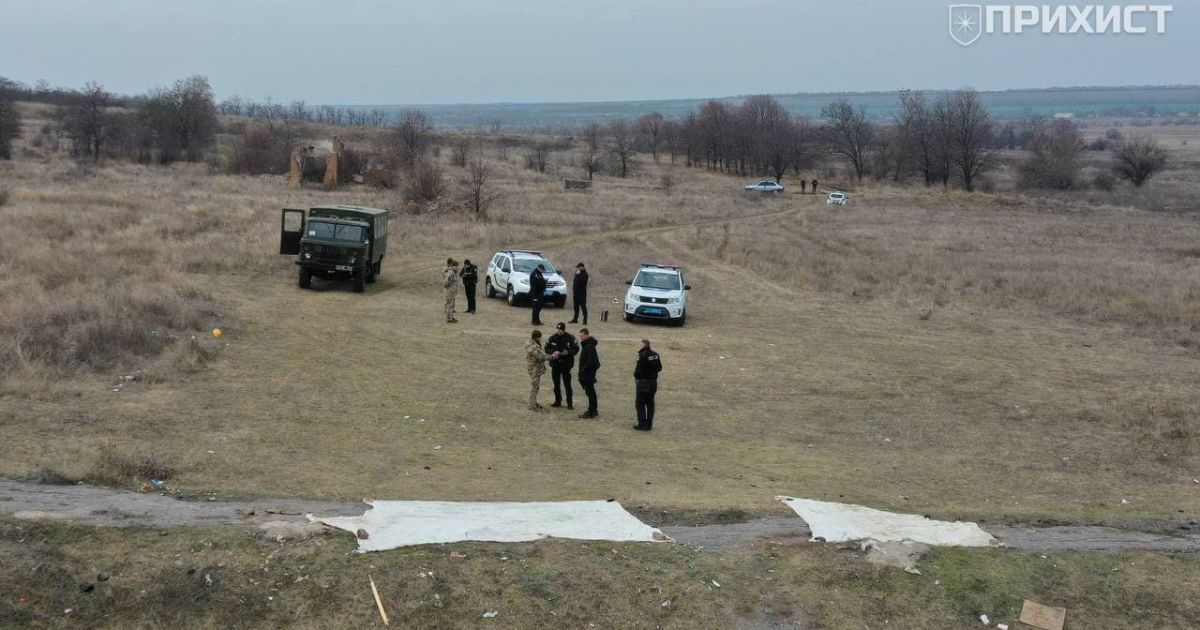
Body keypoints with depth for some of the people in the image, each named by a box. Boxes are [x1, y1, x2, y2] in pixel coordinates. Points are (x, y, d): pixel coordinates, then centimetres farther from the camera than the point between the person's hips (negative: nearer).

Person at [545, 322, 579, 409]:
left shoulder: (570, 338, -7)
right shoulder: (552, 338, 2)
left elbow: (576, 349, -4)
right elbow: (546, 348, 6)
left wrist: (568, 352, -21)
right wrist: (553, 352, -14)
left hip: (566, 364, -4)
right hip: (555, 364, 4)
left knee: (567, 384, -3)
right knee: (556, 384, 12)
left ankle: (570, 403, 5)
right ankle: (558, 401, 24)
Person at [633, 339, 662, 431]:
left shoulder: (642, 356, -18)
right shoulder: (656, 355, 6)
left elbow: (638, 370, -19)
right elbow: (659, 368, 12)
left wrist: (636, 377, -1)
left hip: (643, 382, -8)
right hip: (653, 382, 8)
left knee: (640, 404, 1)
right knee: (650, 403, 14)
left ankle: (642, 425, -1)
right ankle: (649, 424, 17)